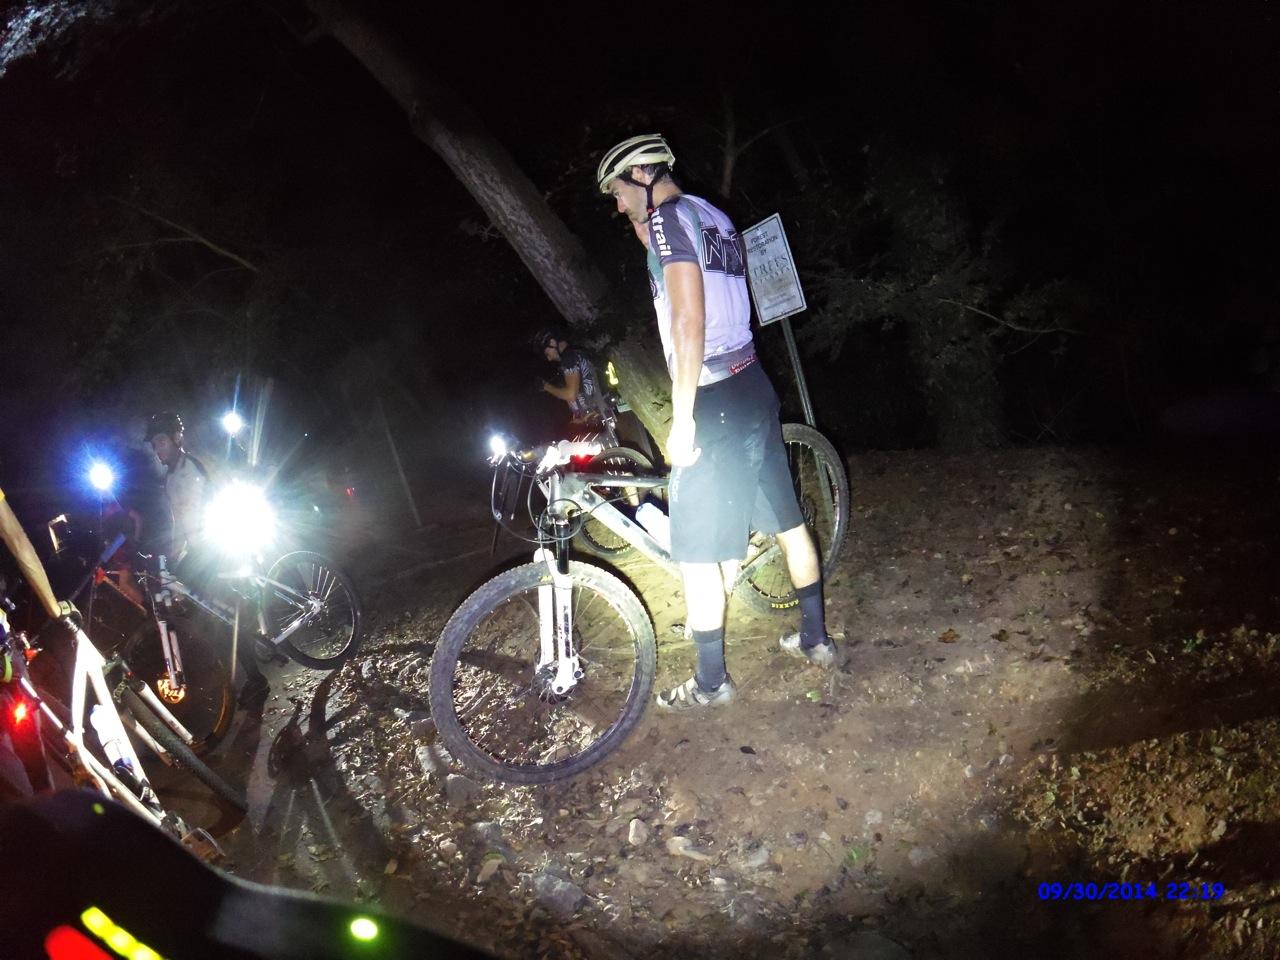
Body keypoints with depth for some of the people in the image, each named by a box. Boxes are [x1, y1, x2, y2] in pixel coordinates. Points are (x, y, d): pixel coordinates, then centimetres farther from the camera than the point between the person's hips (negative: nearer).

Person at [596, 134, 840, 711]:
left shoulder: (670, 217, -11)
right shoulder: (714, 218, 17)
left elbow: (688, 321, -20)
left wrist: (681, 419, -20)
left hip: (714, 403, -10)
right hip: (753, 387, 10)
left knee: (696, 551, 0)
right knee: (787, 522, 17)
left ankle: (711, 682, 9)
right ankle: (816, 639, 30)